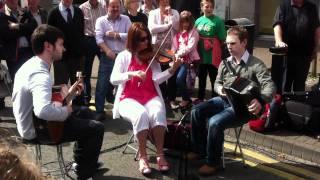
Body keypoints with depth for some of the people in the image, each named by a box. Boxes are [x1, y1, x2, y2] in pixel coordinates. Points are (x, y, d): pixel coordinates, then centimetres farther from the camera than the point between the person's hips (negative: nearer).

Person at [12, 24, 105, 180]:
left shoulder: (30, 64, 1)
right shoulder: (41, 75, -31)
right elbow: (43, 110, -47)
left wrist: (64, 90, 6)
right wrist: (66, 111, -28)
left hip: (30, 122, 10)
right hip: (37, 130, -10)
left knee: (83, 113, 24)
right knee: (97, 128, -8)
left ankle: (82, 161, 35)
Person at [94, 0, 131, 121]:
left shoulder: (125, 19, 6)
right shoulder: (101, 21, 1)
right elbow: (99, 38, -10)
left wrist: (116, 35, -13)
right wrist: (107, 50, -25)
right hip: (107, 57, -2)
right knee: (102, 84, -5)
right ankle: (100, 111, 1)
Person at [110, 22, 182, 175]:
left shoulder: (152, 56, 9)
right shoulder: (124, 56, 5)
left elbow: (157, 79, -4)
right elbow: (113, 79, -7)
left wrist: (172, 70, -21)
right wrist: (131, 74, -22)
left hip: (150, 97, 2)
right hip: (129, 98, -1)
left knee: (158, 113, -33)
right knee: (141, 114, -35)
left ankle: (160, 154, -19)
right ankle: (142, 156, -20)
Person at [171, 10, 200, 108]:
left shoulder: (193, 32, -2)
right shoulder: (177, 33, 15)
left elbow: (190, 47, -14)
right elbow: (174, 47, 8)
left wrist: (179, 54, -23)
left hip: (190, 59, -6)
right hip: (179, 59, 6)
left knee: (179, 78, -21)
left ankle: (186, 99, 0)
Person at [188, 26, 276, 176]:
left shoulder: (256, 64, -11)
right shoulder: (225, 63, 9)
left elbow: (270, 86, -22)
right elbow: (217, 82, 20)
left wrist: (260, 101, -43)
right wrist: (220, 89, -7)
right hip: (224, 100, 7)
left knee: (215, 122, -29)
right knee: (196, 111, -12)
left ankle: (213, 162, -9)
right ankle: (199, 149, 8)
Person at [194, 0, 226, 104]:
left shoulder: (218, 21, -11)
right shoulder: (198, 21, 3)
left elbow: (221, 39, -9)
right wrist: (197, 51, 3)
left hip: (213, 55, -5)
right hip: (201, 54, 5)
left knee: (214, 78, 8)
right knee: (201, 77, 19)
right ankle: (200, 97, 34)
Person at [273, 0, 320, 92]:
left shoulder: (312, 8, 8)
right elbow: (278, 24, -11)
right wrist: (279, 41, -27)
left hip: (305, 53, 2)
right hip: (287, 52, -2)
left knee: (300, 84, 11)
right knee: (284, 82, 6)